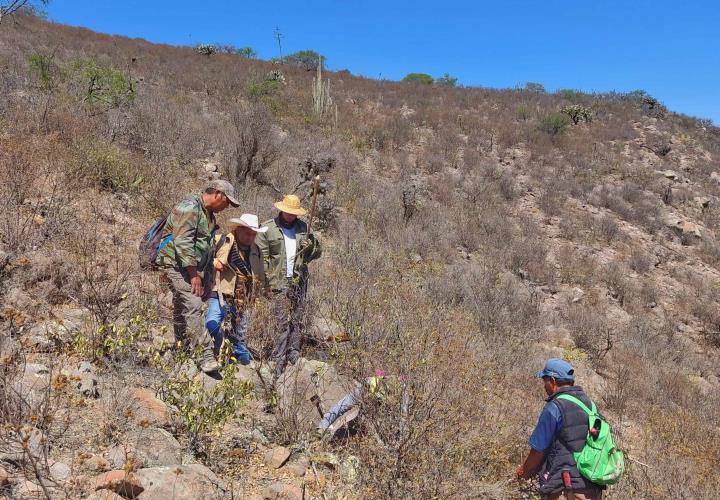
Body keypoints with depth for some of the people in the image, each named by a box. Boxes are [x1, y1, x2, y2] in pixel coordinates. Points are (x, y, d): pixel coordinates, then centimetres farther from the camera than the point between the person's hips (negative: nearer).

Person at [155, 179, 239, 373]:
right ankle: (205, 354, -19)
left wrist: (207, 276, 20)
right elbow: (182, 243, -22)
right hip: (176, 265, -10)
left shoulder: (209, 214, 17)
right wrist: (194, 275, -22)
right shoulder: (189, 208, -14)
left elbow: (208, 247, 24)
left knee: (182, 308, 14)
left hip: (192, 268, 10)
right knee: (193, 306, -18)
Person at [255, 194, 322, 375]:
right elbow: (261, 257, -2)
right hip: (279, 281, -4)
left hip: (299, 280, 4)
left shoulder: (303, 228, 14)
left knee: (297, 320, 8)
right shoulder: (268, 228, 0)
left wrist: (311, 246, -4)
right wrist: (264, 281, -10)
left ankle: (294, 353, 18)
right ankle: (279, 360, -1)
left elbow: (318, 251, 19)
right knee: (284, 321, -7)